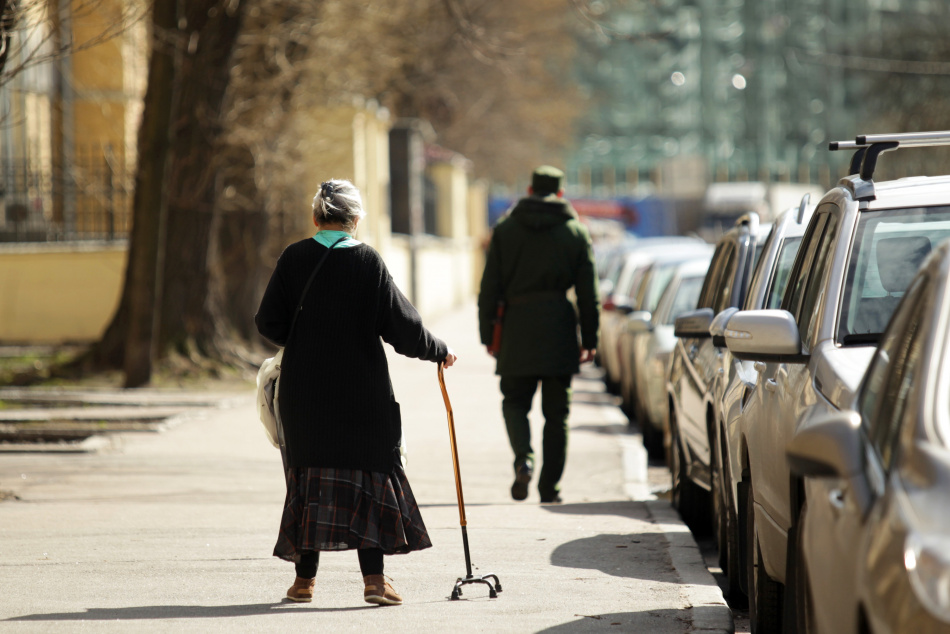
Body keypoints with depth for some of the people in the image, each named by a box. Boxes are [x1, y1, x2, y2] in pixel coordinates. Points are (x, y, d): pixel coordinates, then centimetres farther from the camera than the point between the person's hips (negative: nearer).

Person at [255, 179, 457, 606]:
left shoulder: (294, 259, -3)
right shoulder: (368, 262, -8)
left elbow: (268, 323, 1)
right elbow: (402, 326, -8)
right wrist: (439, 351, 9)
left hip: (303, 389, 2)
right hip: (361, 390, -2)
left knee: (309, 478, 11)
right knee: (367, 476, 4)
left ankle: (305, 579, 14)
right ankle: (373, 579, -3)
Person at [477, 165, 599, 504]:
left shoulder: (505, 229, 4)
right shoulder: (576, 232, 4)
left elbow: (490, 288, 2)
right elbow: (588, 294, 2)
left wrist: (487, 333, 7)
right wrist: (589, 340, 7)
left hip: (517, 326, 0)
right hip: (559, 327, 0)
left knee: (515, 401, 12)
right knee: (556, 411, 7)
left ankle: (523, 458, -15)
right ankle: (550, 486, 6)